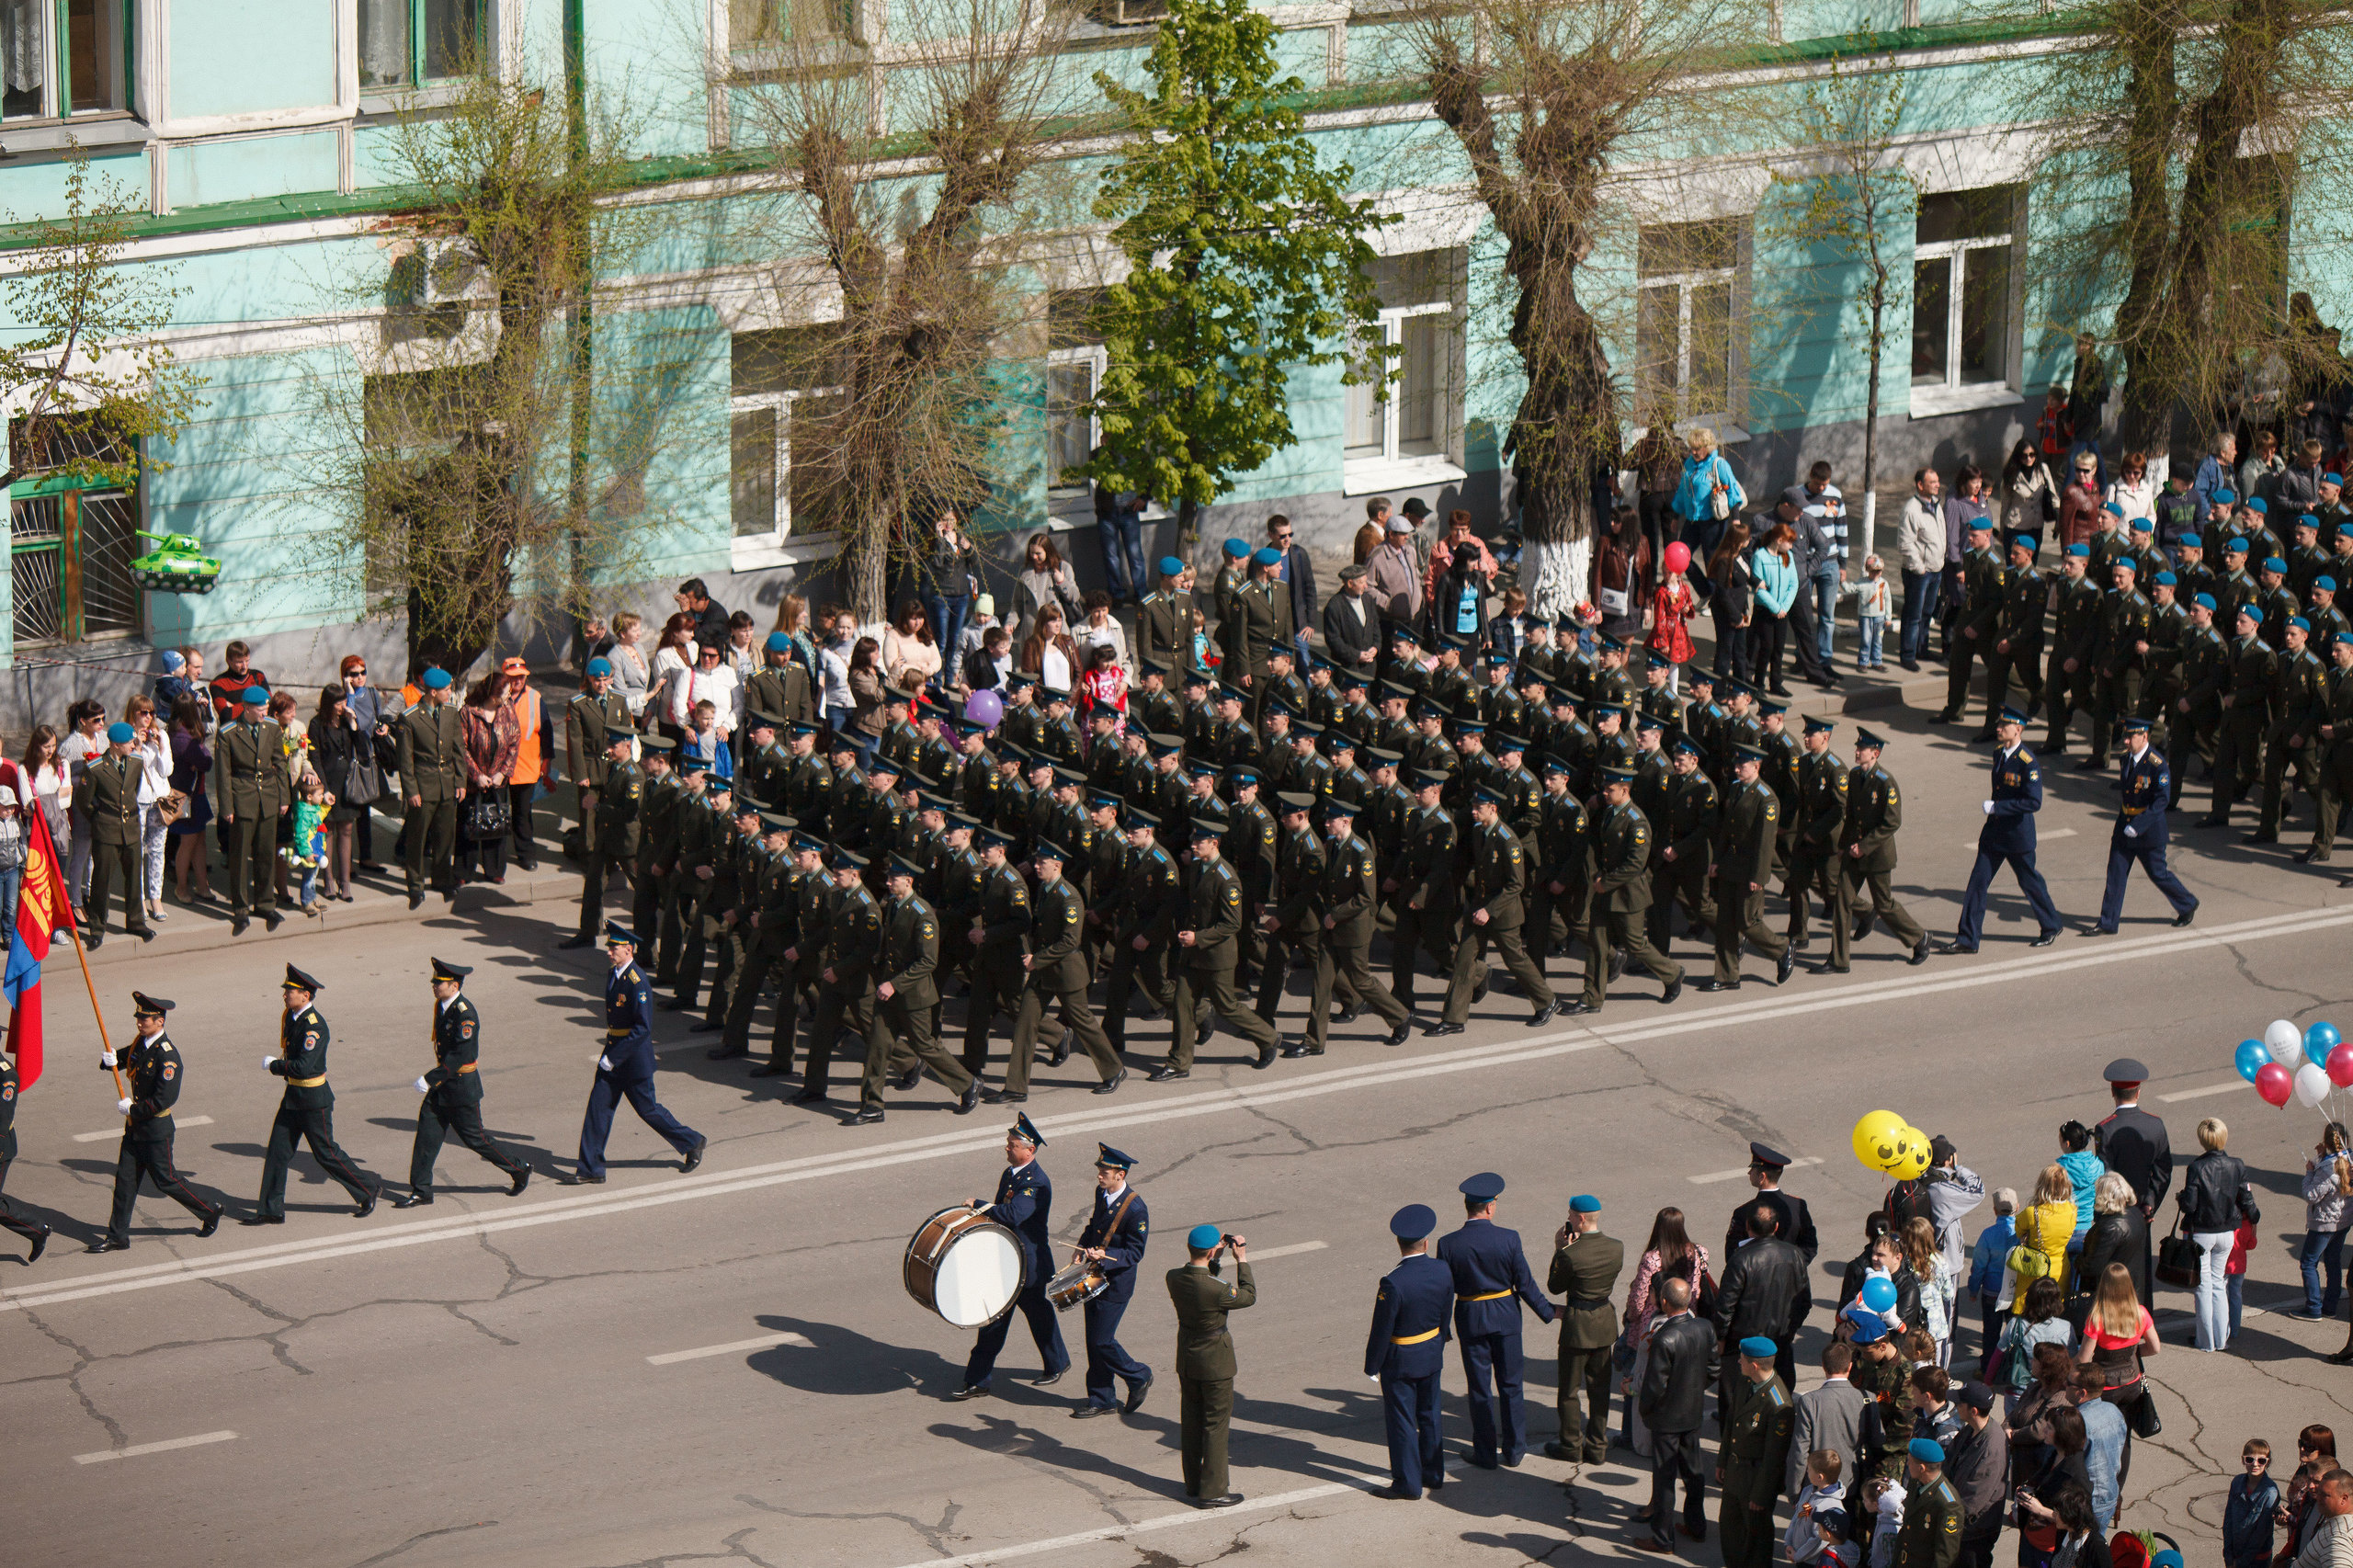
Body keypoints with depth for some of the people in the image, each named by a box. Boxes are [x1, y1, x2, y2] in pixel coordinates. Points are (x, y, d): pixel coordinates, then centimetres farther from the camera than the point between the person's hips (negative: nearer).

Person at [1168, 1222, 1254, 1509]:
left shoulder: (1174, 1278, -10)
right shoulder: (1214, 1290, -30)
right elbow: (1248, 1297, -12)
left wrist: (1218, 1256, 5)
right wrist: (1242, 1260, -6)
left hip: (1186, 1360, 7)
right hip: (1214, 1361, -7)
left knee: (1191, 1421, 19)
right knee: (1216, 1424, 6)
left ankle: (1193, 1484, 32)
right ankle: (1211, 1491, 10)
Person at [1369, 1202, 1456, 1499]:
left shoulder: (1393, 1283, -27)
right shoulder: (1443, 1272, -10)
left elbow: (1381, 1330, -20)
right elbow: (1446, 1317, 4)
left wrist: (1372, 1366, -7)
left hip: (1400, 1360, -6)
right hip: (1432, 1356, 6)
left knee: (1401, 1420, 6)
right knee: (1430, 1414, 20)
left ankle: (1408, 1483, 13)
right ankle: (1433, 1472, 32)